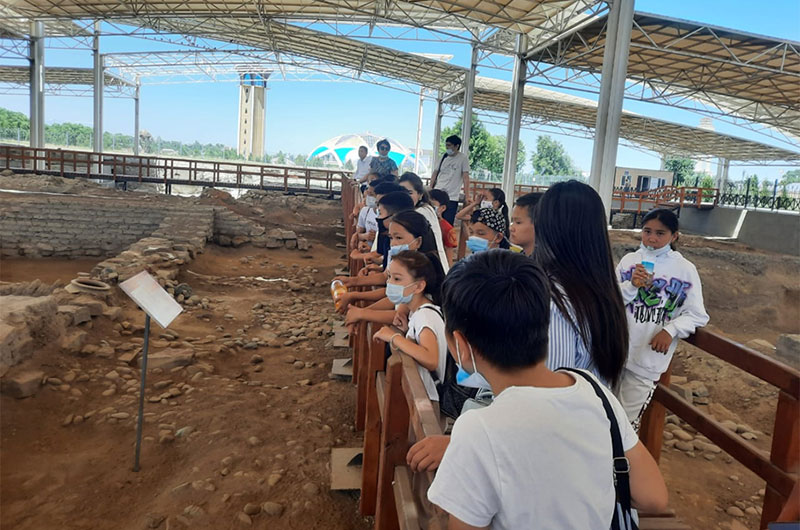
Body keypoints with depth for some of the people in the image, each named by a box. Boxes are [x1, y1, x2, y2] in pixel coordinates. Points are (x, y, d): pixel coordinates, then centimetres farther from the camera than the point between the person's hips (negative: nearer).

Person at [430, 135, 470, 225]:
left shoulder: (463, 158, -3)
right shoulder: (444, 157, 11)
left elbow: (465, 177, -8)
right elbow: (435, 173, 17)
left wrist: (467, 196, -13)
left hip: (451, 198, -4)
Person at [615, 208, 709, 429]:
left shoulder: (685, 270, -4)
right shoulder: (629, 260, 0)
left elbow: (697, 315, -2)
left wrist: (671, 330, -19)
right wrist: (631, 286, -17)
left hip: (649, 357, -2)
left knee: (628, 421, 5)